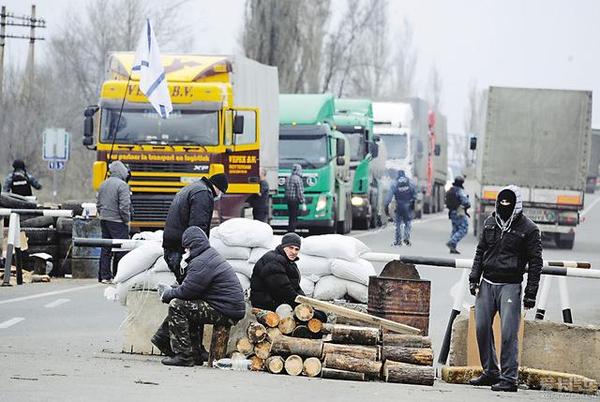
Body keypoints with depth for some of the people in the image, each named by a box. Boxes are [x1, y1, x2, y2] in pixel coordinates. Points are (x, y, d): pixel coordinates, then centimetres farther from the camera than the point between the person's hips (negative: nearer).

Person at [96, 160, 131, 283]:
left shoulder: (104, 184, 11)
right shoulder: (122, 185, -14)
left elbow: (99, 204, 17)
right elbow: (124, 206, -18)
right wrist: (127, 221, -8)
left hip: (104, 221, 8)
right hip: (117, 222, -8)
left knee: (105, 249, 10)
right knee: (121, 249, -2)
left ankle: (104, 276, 12)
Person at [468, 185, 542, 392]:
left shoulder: (528, 229, -5)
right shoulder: (490, 223, 10)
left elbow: (535, 262, -3)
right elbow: (480, 251, 19)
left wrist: (530, 293, -7)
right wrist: (474, 278, 11)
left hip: (510, 286, -5)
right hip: (487, 284, 5)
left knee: (508, 333, -9)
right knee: (481, 328, 6)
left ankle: (508, 378, -6)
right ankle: (490, 372, 19)